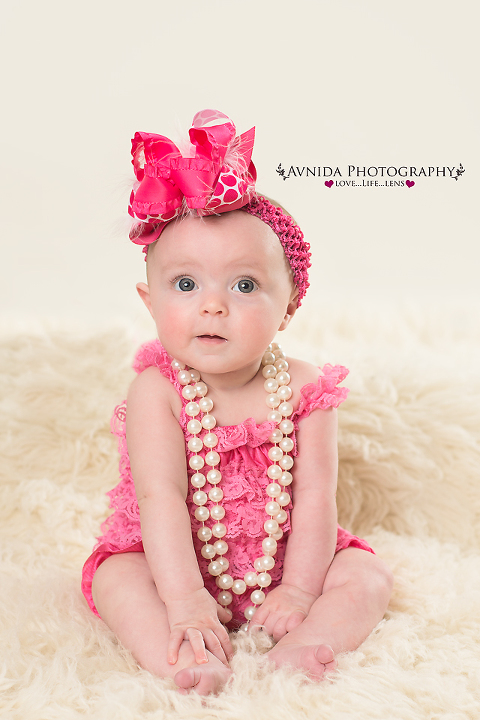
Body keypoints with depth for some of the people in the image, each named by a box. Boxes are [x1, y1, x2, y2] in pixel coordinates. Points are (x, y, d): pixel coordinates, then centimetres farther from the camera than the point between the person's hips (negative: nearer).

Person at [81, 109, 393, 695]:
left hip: (283, 557, 2)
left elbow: (315, 496, -13)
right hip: (174, 561, -1)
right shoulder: (157, 391, -17)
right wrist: (184, 600, -32)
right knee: (114, 577, -24)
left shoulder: (303, 390, -13)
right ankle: (180, 661, -34)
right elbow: (161, 498, -24)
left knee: (367, 574, -14)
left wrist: (298, 588, -20)